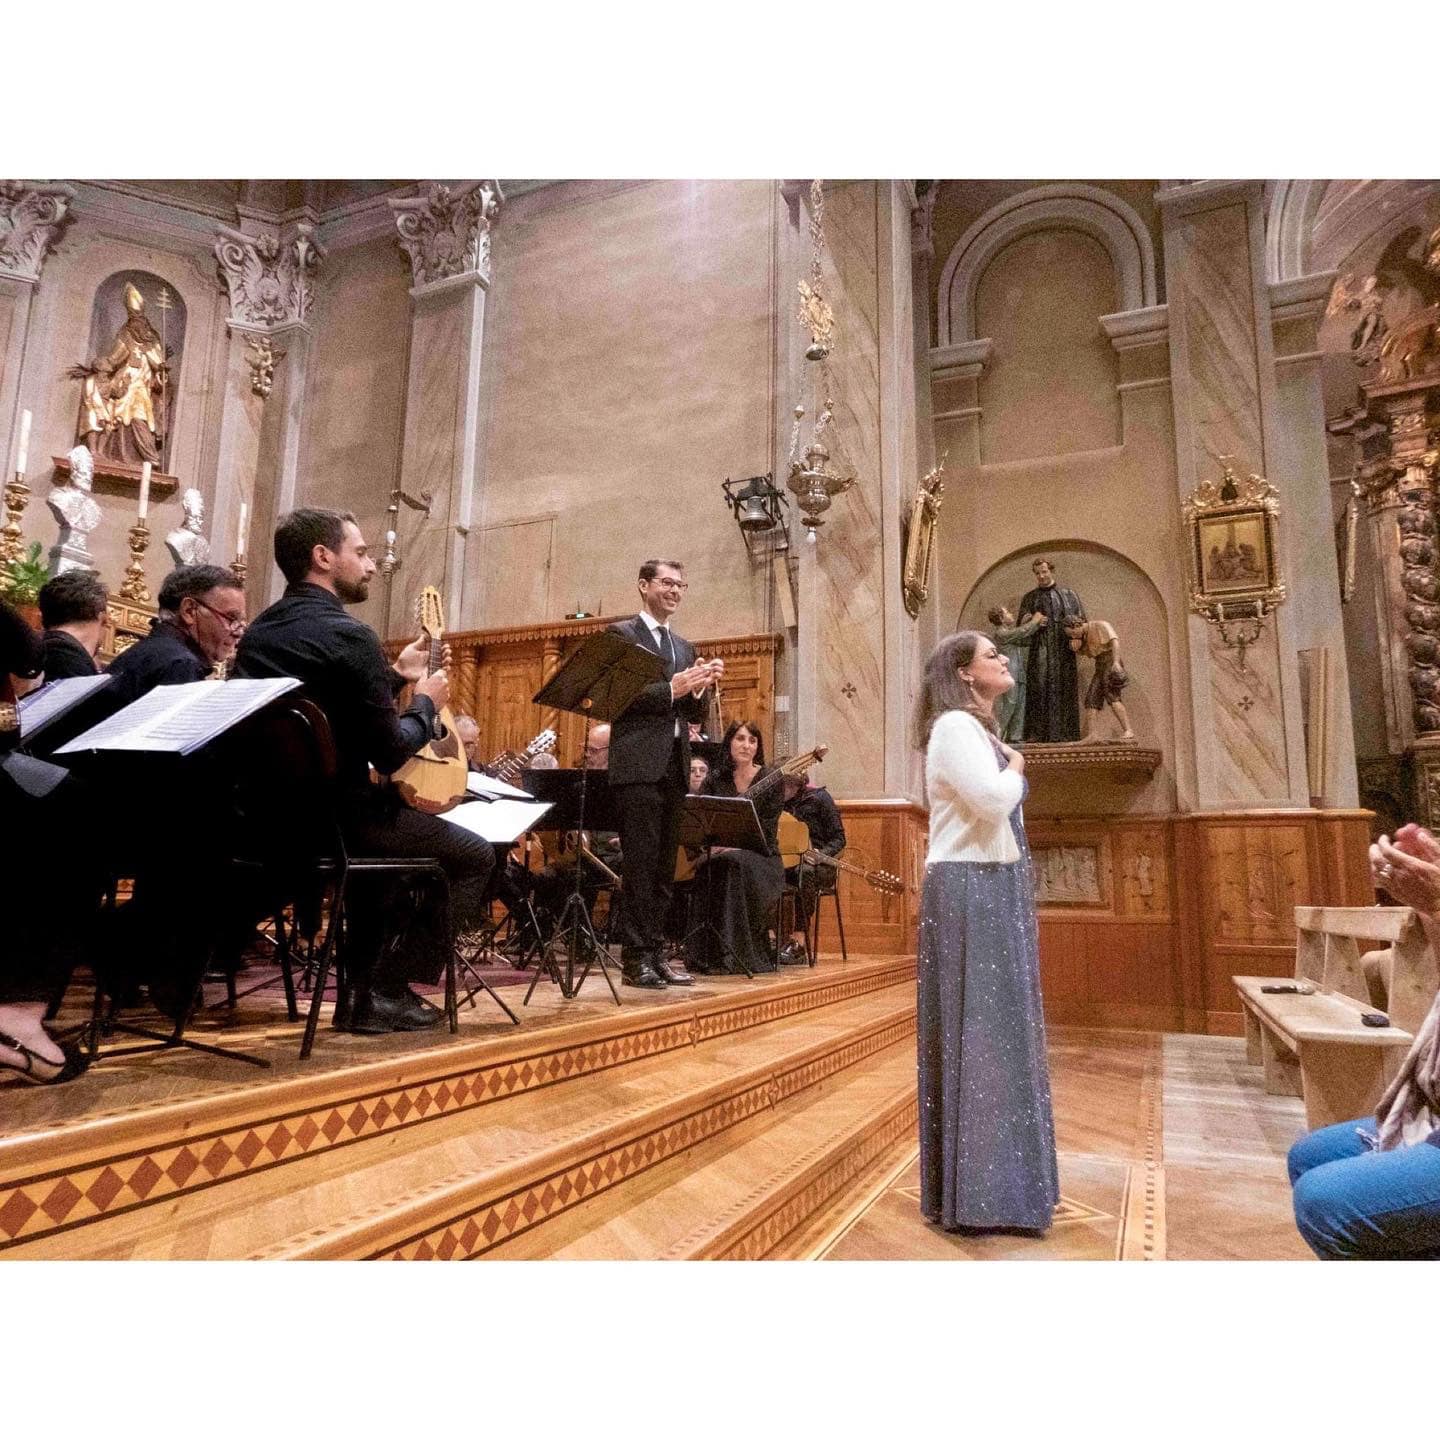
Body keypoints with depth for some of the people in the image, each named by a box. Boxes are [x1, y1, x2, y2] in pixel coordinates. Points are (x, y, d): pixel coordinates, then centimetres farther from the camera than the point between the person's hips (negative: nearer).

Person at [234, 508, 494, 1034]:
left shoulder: (258, 632, 10)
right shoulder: (348, 634, -17)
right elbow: (391, 752, -17)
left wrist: (394, 676, 19)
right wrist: (426, 703, 1)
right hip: (334, 814, -9)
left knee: (384, 822, 36)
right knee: (475, 855, 9)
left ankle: (361, 986, 34)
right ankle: (387, 992, 10)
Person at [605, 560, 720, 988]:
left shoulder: (685, 647, 21)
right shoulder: (621, 633, 1)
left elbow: (695, 715, 17)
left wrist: (700, 686, -3)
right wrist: (672, 688, -18)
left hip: (675, 767, 7)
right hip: (638, 765, -7)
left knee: (665, 868, 8)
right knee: (640, 865, -6)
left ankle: (656, 954, 15)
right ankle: (635, 959, 2)